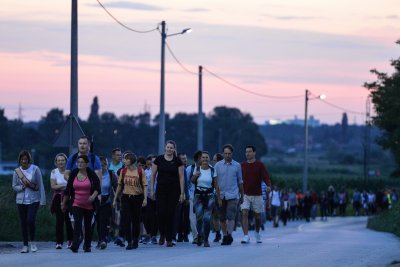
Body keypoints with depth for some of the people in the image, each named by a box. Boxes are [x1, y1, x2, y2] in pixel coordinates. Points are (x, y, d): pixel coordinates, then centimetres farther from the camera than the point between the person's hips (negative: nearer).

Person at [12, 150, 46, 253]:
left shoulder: (35, 169, -3)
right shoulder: (17, 171, 4)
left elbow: (40, 185, -2)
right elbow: (14, 187, 9)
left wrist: (42, 200, -6)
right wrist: (23, 186, -11)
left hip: (33, 200, -3)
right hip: (21, 200, 3)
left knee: (30, 220, -15)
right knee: (23, 222, 2)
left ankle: (33, 242, 5)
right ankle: (25, 246, 10)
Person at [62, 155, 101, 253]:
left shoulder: (92, 175, -3)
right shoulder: (73, 174, 2)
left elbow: (97, 188, -6)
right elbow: (68, 190, 9)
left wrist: (94, 196, -26)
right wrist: (64, 203, 12)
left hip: (89, 205, 0)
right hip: (76, 204, 0)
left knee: (88, 225, 9)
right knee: (77, 223, -17)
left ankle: (87, 246, 22)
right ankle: (75, 245, -26)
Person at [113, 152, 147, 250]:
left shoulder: (140, 171, -4)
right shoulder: (123, 171, 4)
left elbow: (145, 186, -4)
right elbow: (120, 185, 11)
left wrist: (145, 199, -13)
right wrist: (115, 199, 10)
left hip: (137, 198, -2)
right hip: (126, 198, 2)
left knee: (136, 220, 7)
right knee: (127, 220, -7)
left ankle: (135, 241, 22)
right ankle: (129, 242, -4)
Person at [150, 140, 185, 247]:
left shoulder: (177, 161, 1)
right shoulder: (158, 159, 2)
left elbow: (181, 177, 1)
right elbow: (153, 175, 6)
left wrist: (182, 192, -4)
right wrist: (152, 190, 2)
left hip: (174, 190, 0)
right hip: (161, 190, 0)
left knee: (171, 214, -1)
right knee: (161, 213, -7)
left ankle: (169, 239, 6)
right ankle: (162, 234, 18)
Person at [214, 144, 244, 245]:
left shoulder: (237, 165, 6)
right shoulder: (218, 165, 5)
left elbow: (240, 181, 14)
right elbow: (214, 180, 4)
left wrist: (242, 196, 16)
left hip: (232, 195, -1)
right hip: (221, 195, 2)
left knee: (231, 217, -14)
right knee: (222, 218, 6)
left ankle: (229, 235, -21)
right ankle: (225, 236, 15)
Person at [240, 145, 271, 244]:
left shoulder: (260, 165, -1)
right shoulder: (242, 165, 5)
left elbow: (266, 177, -8)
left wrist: (268, 185, -28)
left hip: (257, 195, -1)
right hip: (245, 195, 1)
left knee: (257, 215, 8)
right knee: (244, 214, -14)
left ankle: (257, 233, 34)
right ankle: (246, 237, -17)